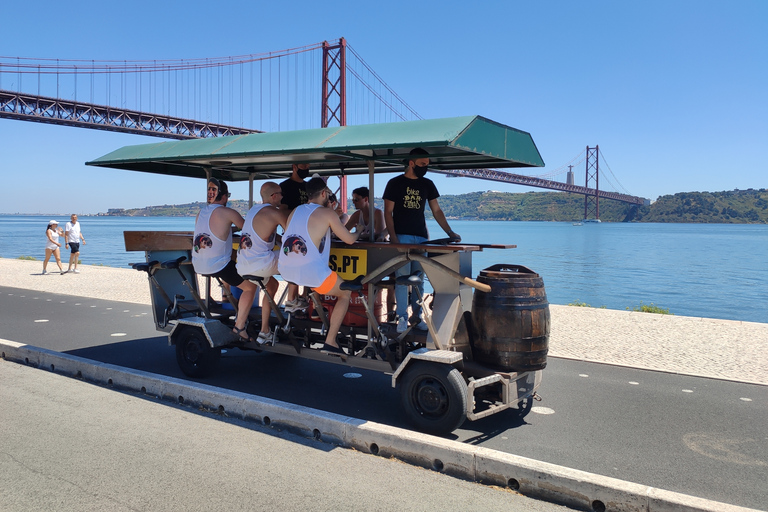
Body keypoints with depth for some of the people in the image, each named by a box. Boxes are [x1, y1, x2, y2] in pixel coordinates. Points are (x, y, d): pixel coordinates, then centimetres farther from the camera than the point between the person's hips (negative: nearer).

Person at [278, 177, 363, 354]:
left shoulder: (295, 211, 12)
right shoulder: (327, 213, -3)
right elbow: (349, 239, 5)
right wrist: (359, 232, 27)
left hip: (285, 271, 6)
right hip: (312, 273, -6)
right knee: (346, 293, 18)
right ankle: (330, 342, 10)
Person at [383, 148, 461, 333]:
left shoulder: (427, 184, 12)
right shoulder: (395, 183, 1)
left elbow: (436, 210, 13)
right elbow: (388, 212, -1)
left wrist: (450, 232, 2)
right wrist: (393, 237, -12)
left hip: (421, 238, 4)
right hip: (401, 237, -4)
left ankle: (417, 316, 11)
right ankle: (402, 318, -1)